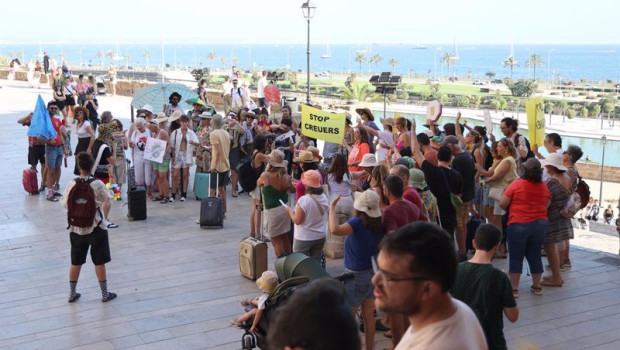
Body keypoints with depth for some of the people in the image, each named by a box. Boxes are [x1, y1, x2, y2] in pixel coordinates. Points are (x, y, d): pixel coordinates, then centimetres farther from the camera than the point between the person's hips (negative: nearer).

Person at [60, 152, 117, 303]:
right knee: (99, 262, 9)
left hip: (76, 228, 3)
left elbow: (64, 204, -2)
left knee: (76, 262, 15)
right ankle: (105, 294, 18)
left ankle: (72, 294, 25)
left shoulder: (71, 184, -9)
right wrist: (107, 190, 18)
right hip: (95, 228, -2)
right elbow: (107, 199, -2)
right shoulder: (97, 184, -15)